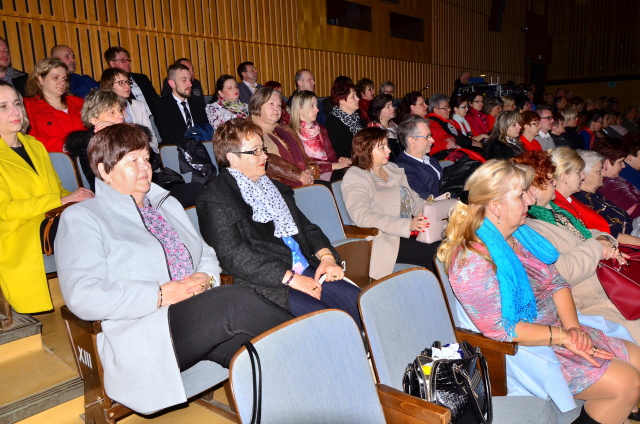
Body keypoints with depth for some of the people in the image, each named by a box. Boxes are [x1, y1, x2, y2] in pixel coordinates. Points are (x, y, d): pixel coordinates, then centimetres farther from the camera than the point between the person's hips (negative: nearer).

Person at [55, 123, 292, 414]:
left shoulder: (168, 205, 24)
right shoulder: (81, 219, 3)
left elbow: (207, 254, 24)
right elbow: (82, 296, -10)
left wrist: (206, 276, -1)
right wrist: (160, 295, -16)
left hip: (205, 319, 6)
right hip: (142, 335, -6)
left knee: (264, 352, -26)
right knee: (234, 300, -30)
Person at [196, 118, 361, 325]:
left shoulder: (272, 186, 22)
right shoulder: (214, 201, -2)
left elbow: (305, 226, 21)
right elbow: (233, 256, -13)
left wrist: (326, 256, 0)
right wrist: (290, 278, -17)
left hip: (305, 270, 7)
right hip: (265, 285, -7)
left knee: (359, 302, -12)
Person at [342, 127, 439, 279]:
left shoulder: (393, 168, 19)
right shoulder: (354, 178, -6)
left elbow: (414, 201, 21)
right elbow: (363, 217, -19)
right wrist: (408, 225, -26)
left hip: (410, 231, 7)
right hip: (384, 240, -7)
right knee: (438, 252, -24)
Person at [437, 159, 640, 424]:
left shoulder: (520, 236, 2)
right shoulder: (472, 261, -25)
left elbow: (556, 282, 6)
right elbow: (501, 330, -24)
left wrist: (573, 327, -10)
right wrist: (563, 336, -20)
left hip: (560, 328, 9)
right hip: (526, 349, -9)